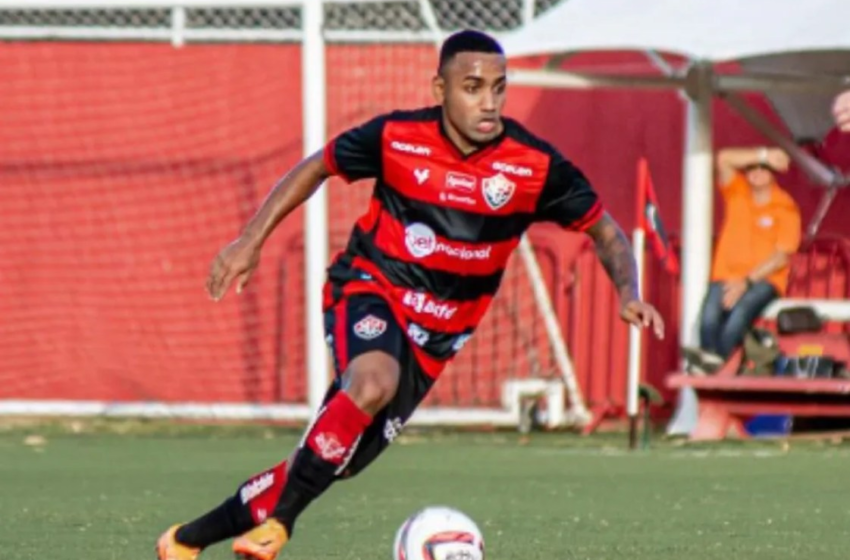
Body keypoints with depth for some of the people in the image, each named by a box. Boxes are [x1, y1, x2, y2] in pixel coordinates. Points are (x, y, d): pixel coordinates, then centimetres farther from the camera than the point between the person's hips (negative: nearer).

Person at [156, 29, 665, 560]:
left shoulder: (535, 166, -12)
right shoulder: (396, 137, -12)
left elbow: (605, 231, -1)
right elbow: (317, 167, 6)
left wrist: (629, 293, -20)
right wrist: (252, 239, 0)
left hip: (433, 337, 3)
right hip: (369, 289, -3)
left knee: (328, 464, 2)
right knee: (372, 382, -37)